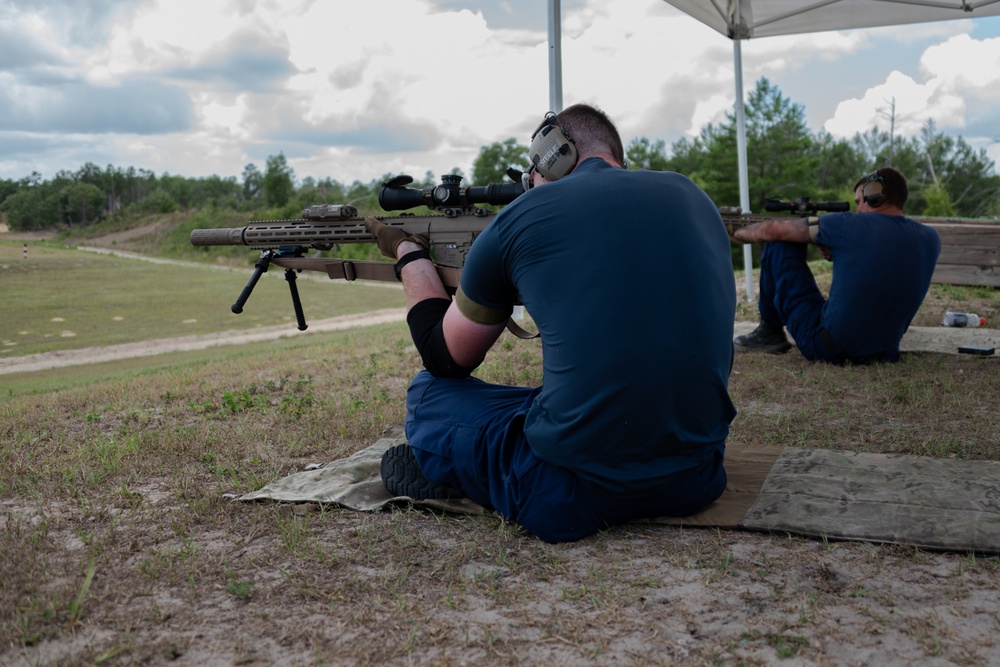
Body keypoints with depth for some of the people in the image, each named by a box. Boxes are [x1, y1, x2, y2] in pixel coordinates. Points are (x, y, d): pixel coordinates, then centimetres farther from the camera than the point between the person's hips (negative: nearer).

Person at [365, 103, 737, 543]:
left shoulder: (518, 218, -2)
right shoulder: (693, 197, 11)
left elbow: (446, 360, 12)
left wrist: (409, 255, 28)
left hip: (578, 497, -5)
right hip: (699, 481, 6)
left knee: (427, 393, 18)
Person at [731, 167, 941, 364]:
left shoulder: (849, 226, -12)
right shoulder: (931, 239, 0)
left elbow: (771, 230, -1)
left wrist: (737, 232, 18)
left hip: (825, 348, -5)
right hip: (884, 353, 6)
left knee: (778, 244, 5)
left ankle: (770, 333, 19)